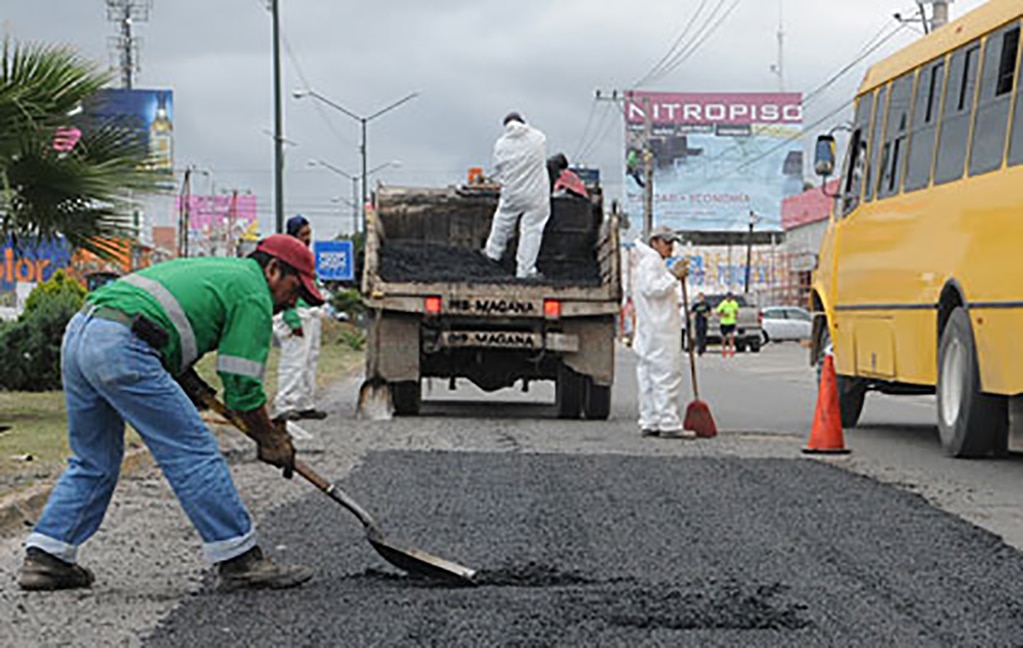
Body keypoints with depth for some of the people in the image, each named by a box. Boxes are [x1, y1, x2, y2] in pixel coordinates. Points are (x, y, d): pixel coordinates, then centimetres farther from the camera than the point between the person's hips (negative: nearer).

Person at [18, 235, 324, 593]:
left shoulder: (208, 268, 31)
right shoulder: (253, 293, 4)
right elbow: (242, 384, 1)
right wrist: (270, 440, 13)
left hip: (77, 333, 9)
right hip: (122, 348, -9)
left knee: (93, 461, 20)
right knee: (193, 453, -2)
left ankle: (45, 557, 20)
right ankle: (240, 559, 2)